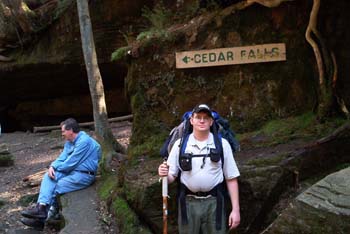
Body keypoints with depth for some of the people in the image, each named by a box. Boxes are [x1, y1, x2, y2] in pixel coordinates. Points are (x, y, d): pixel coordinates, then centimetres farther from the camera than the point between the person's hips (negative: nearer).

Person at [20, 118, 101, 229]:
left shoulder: (83, 142, -20)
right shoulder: (69, 142, 12)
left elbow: (70, 163, -20)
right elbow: (62, 158, 10)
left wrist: (56, 167, -2)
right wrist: (52, 167, -11)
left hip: (84, 175, -9)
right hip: (72, 171, 9)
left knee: (54, 189, -13)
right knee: (48, 176, -9)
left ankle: (41, 219, 0)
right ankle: (42, 206, -22)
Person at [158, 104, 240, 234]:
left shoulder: (222, 144, 0)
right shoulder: (180, 144, 1)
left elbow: (231, 178, 2)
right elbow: (171, 176, 3)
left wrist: (235, 209, -2)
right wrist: (164, 174, -21)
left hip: (213, 203, 0)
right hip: (188, 203, 1)